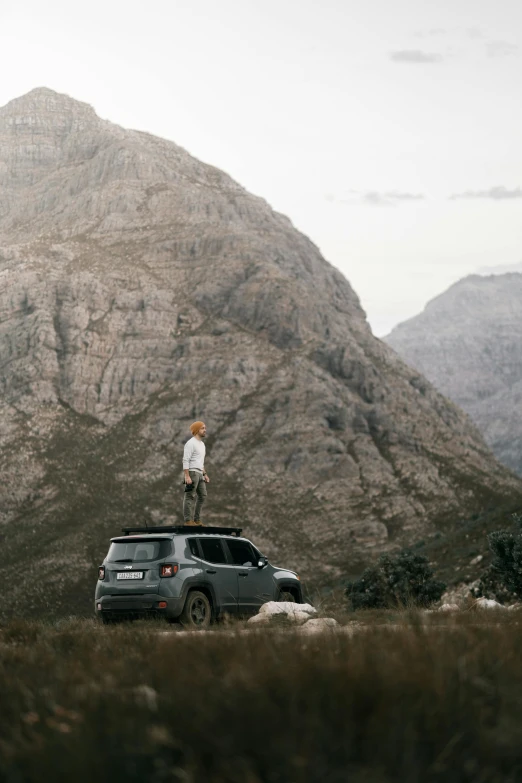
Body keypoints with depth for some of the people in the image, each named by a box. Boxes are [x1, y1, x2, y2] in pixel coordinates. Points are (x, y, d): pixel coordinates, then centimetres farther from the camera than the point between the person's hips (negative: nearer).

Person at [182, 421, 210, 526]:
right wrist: (187, 476, -23)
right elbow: (185, 461, -17)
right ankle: (188, 520, -7)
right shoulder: (191, 443, -11)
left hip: (199, 474, 9)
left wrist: (205, 474, 20)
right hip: (192, 473, -9)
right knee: (190, 497, -8)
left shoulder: (201, 444, 19)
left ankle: (196, 519, 15)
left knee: (202, 496, 9)